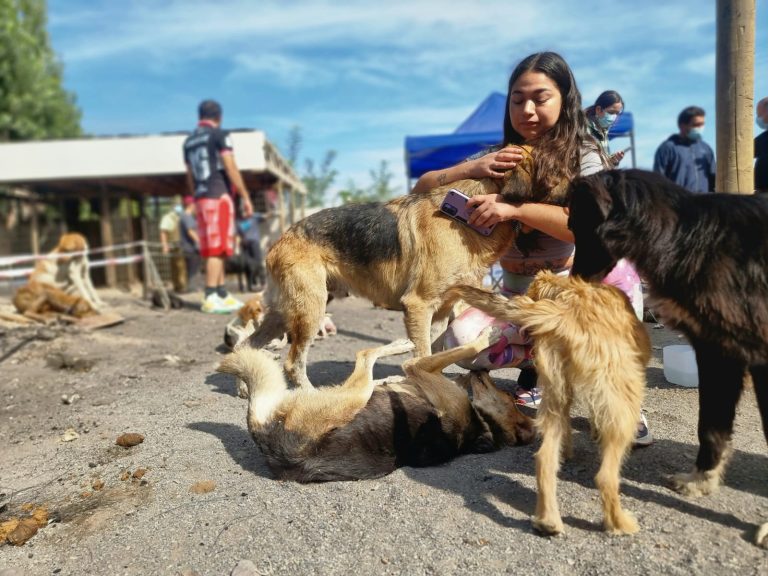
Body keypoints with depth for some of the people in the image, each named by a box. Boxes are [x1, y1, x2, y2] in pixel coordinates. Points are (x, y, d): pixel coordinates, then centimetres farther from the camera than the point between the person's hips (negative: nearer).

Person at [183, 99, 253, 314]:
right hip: (218, 196, -8)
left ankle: (222, 294, 12)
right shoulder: (220, 135, -4)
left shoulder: (189, 141, 18)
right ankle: (211, 298, -11)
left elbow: (190, 177, 20)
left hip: (201, 198, 8)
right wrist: (245, 197, -10)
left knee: (213, 249, 9)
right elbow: (231, 168, -12)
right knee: (217, 249, -9)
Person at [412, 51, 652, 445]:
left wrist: (515, 208, -35)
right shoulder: (497, 158, 1)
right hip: (518, 297, 2)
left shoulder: (583, 155, -8)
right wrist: (471, 169, -21)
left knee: (617, 273, -37)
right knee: (462, 340, -28)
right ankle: (535, 365, 4)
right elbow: (422, 189, -3)